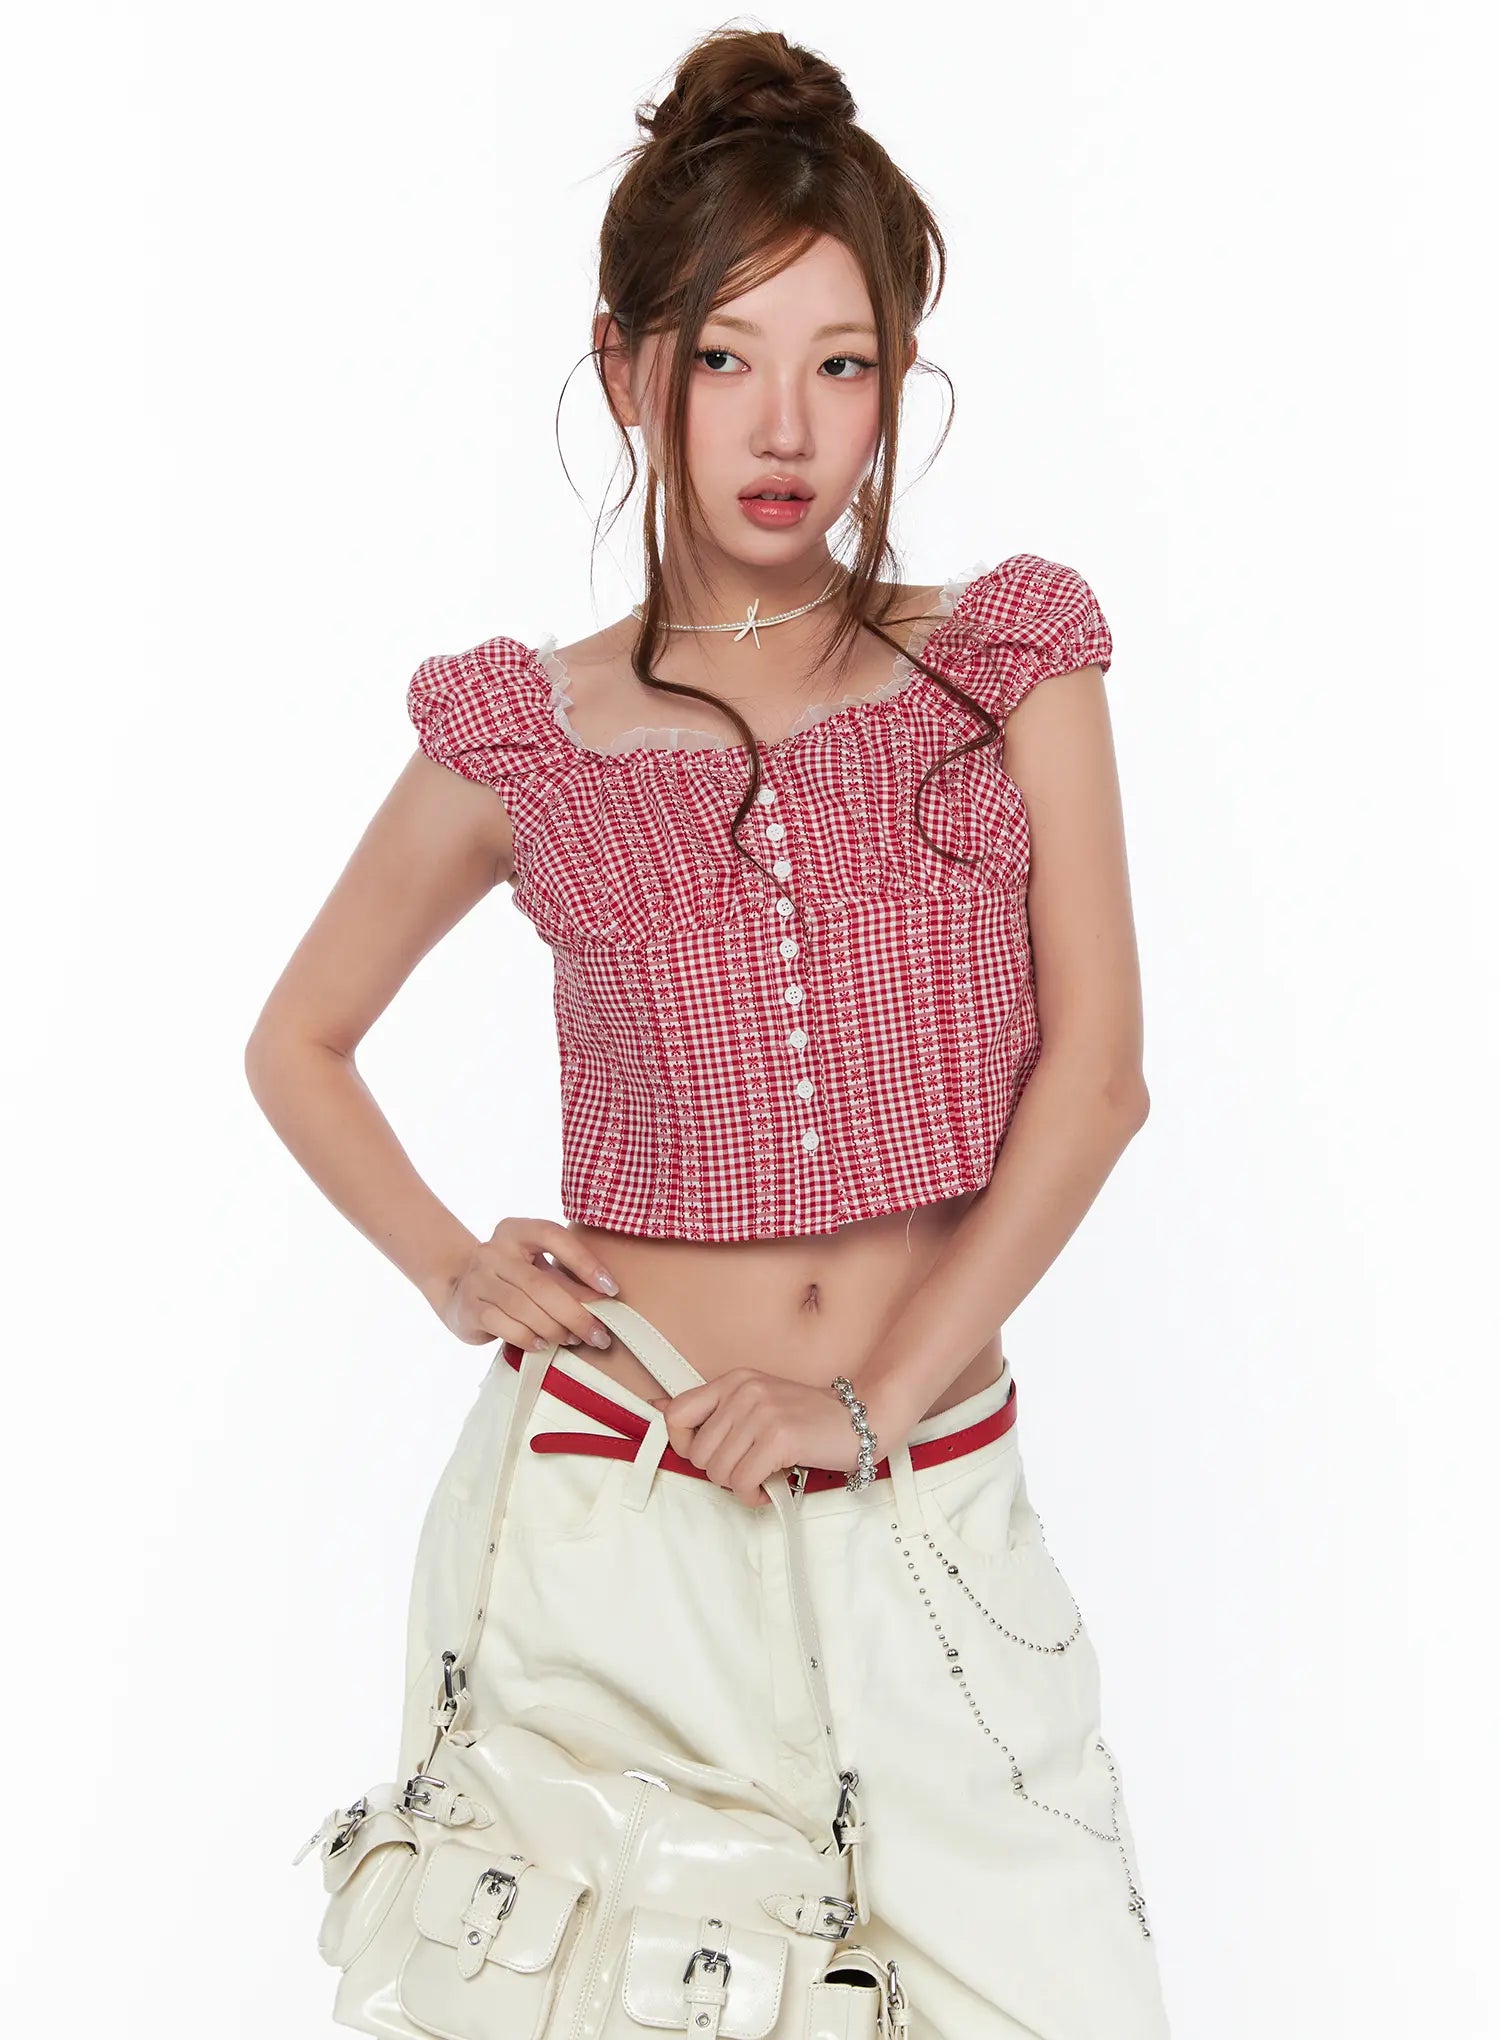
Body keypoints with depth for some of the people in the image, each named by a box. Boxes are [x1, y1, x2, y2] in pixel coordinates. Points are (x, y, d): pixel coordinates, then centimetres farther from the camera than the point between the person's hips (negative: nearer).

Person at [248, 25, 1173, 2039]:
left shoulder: (1008, 660, 3)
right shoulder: (525, 735, 2)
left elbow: (1094, 1069, -4)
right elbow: (298, 1041, 16)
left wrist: (873, 1398, -11)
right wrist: (454, 1275, 0)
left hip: (928, 1492, 1)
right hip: (611, 1483, 0)